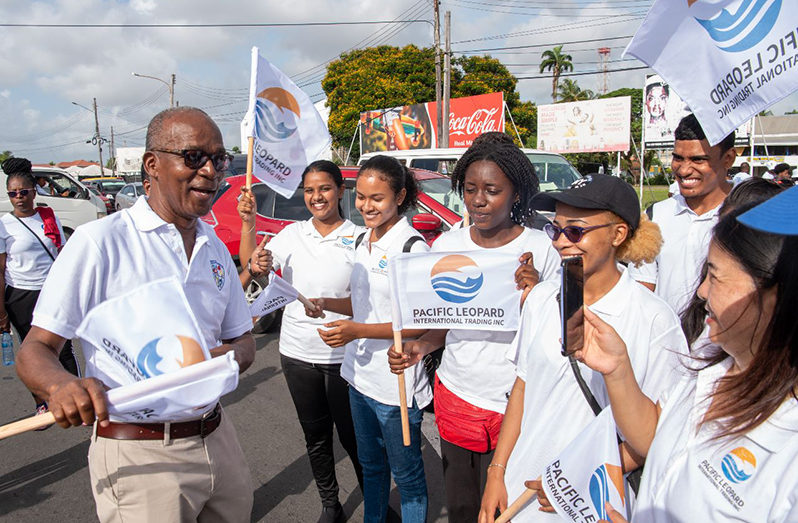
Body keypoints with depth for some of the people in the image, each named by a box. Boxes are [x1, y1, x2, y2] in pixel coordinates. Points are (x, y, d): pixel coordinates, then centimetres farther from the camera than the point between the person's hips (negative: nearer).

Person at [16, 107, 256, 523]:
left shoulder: (216, 249, 9)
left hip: (216, 439, 7)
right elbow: (35, 351, -11)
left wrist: (234, 355, -10)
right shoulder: (99, 242, -11)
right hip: (138, 455, -6)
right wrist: (61, 385, -33)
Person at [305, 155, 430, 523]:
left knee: (406, 474, 10)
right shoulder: (363, 242, 7)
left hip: (397, 382, -7)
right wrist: (326, 305, -1)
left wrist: (358, 331, -25)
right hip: (359, 375, 8)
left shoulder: (413, 248, -17)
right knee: (370, 465, 24)